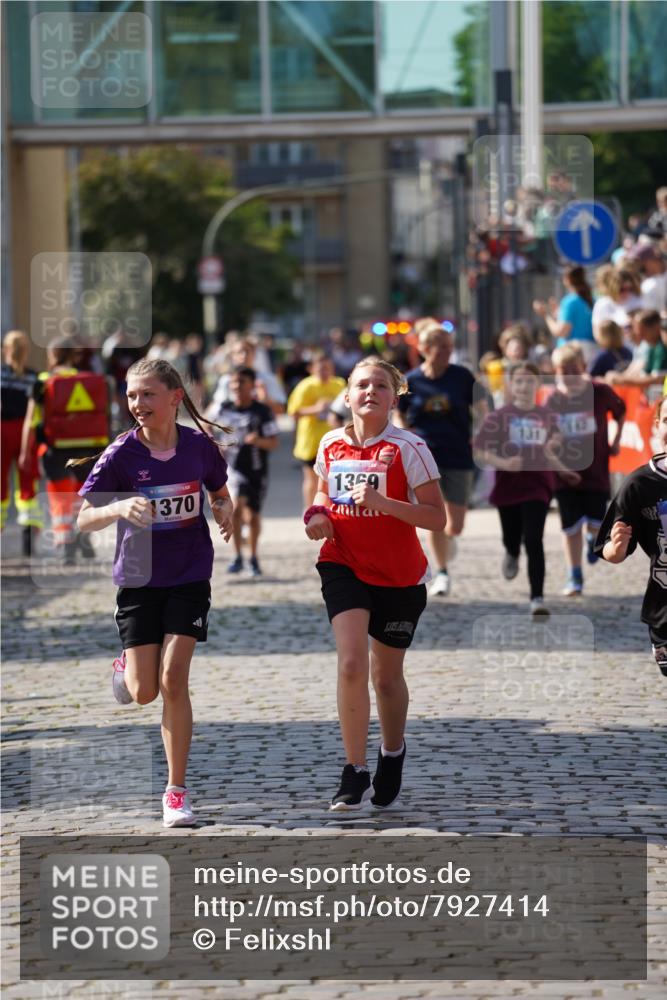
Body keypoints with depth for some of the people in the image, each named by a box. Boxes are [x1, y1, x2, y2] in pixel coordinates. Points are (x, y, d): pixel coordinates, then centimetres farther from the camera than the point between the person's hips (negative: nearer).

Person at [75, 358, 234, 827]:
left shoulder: (201, 447, -7)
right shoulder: (121, 454, -12)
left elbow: (220, 491, 13)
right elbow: (83, 519, -12)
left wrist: (225, 511, -10)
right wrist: (119, 509, -32)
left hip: (189, 577, 0)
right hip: (139, 578, 0)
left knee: (174, 680, -10)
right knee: (144, 692, 2)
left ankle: (177, 790, 0)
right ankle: (126, 666, 41)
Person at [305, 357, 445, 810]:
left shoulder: (407, 448, -12)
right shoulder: (331, 445, 1)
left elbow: (437, 518, -14)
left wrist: (384, 502, -27)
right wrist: (319, 516, -1)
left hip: (399, 575, -2)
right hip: (344, 566, 2)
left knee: (387, 676, 11)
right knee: (351, 664, -18)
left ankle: (393, 752, 40)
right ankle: (355, 774, -12)